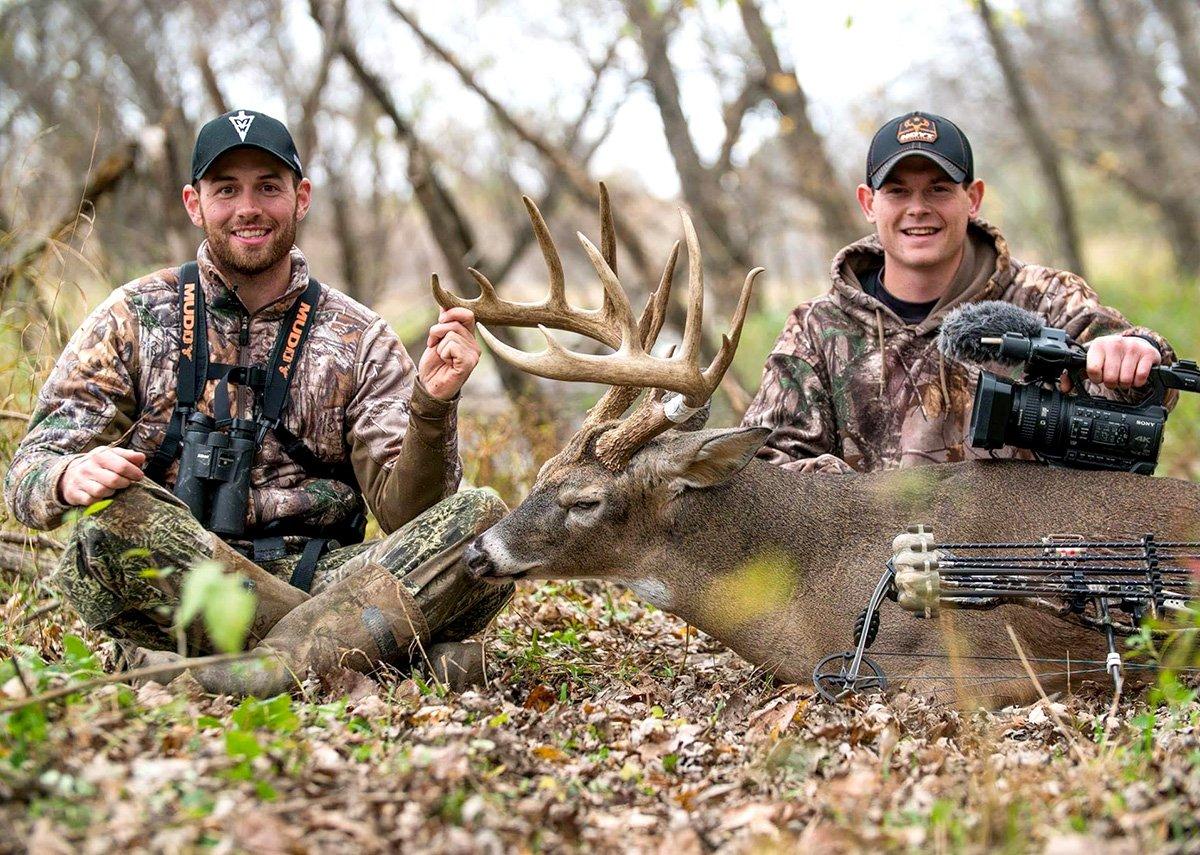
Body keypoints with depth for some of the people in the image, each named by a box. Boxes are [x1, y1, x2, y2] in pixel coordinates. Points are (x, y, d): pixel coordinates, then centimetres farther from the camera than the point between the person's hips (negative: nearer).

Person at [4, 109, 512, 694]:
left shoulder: (358, 339, 10)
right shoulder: (135, 317, 8)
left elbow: (405, 512, 1)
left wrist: (432, 406, -18)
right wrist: (71, 478, -22)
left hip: (320, 576, 1)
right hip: (175, 590, -1)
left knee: (482, 518, -21)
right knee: (113, 520, -34)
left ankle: (286, 654, -38)